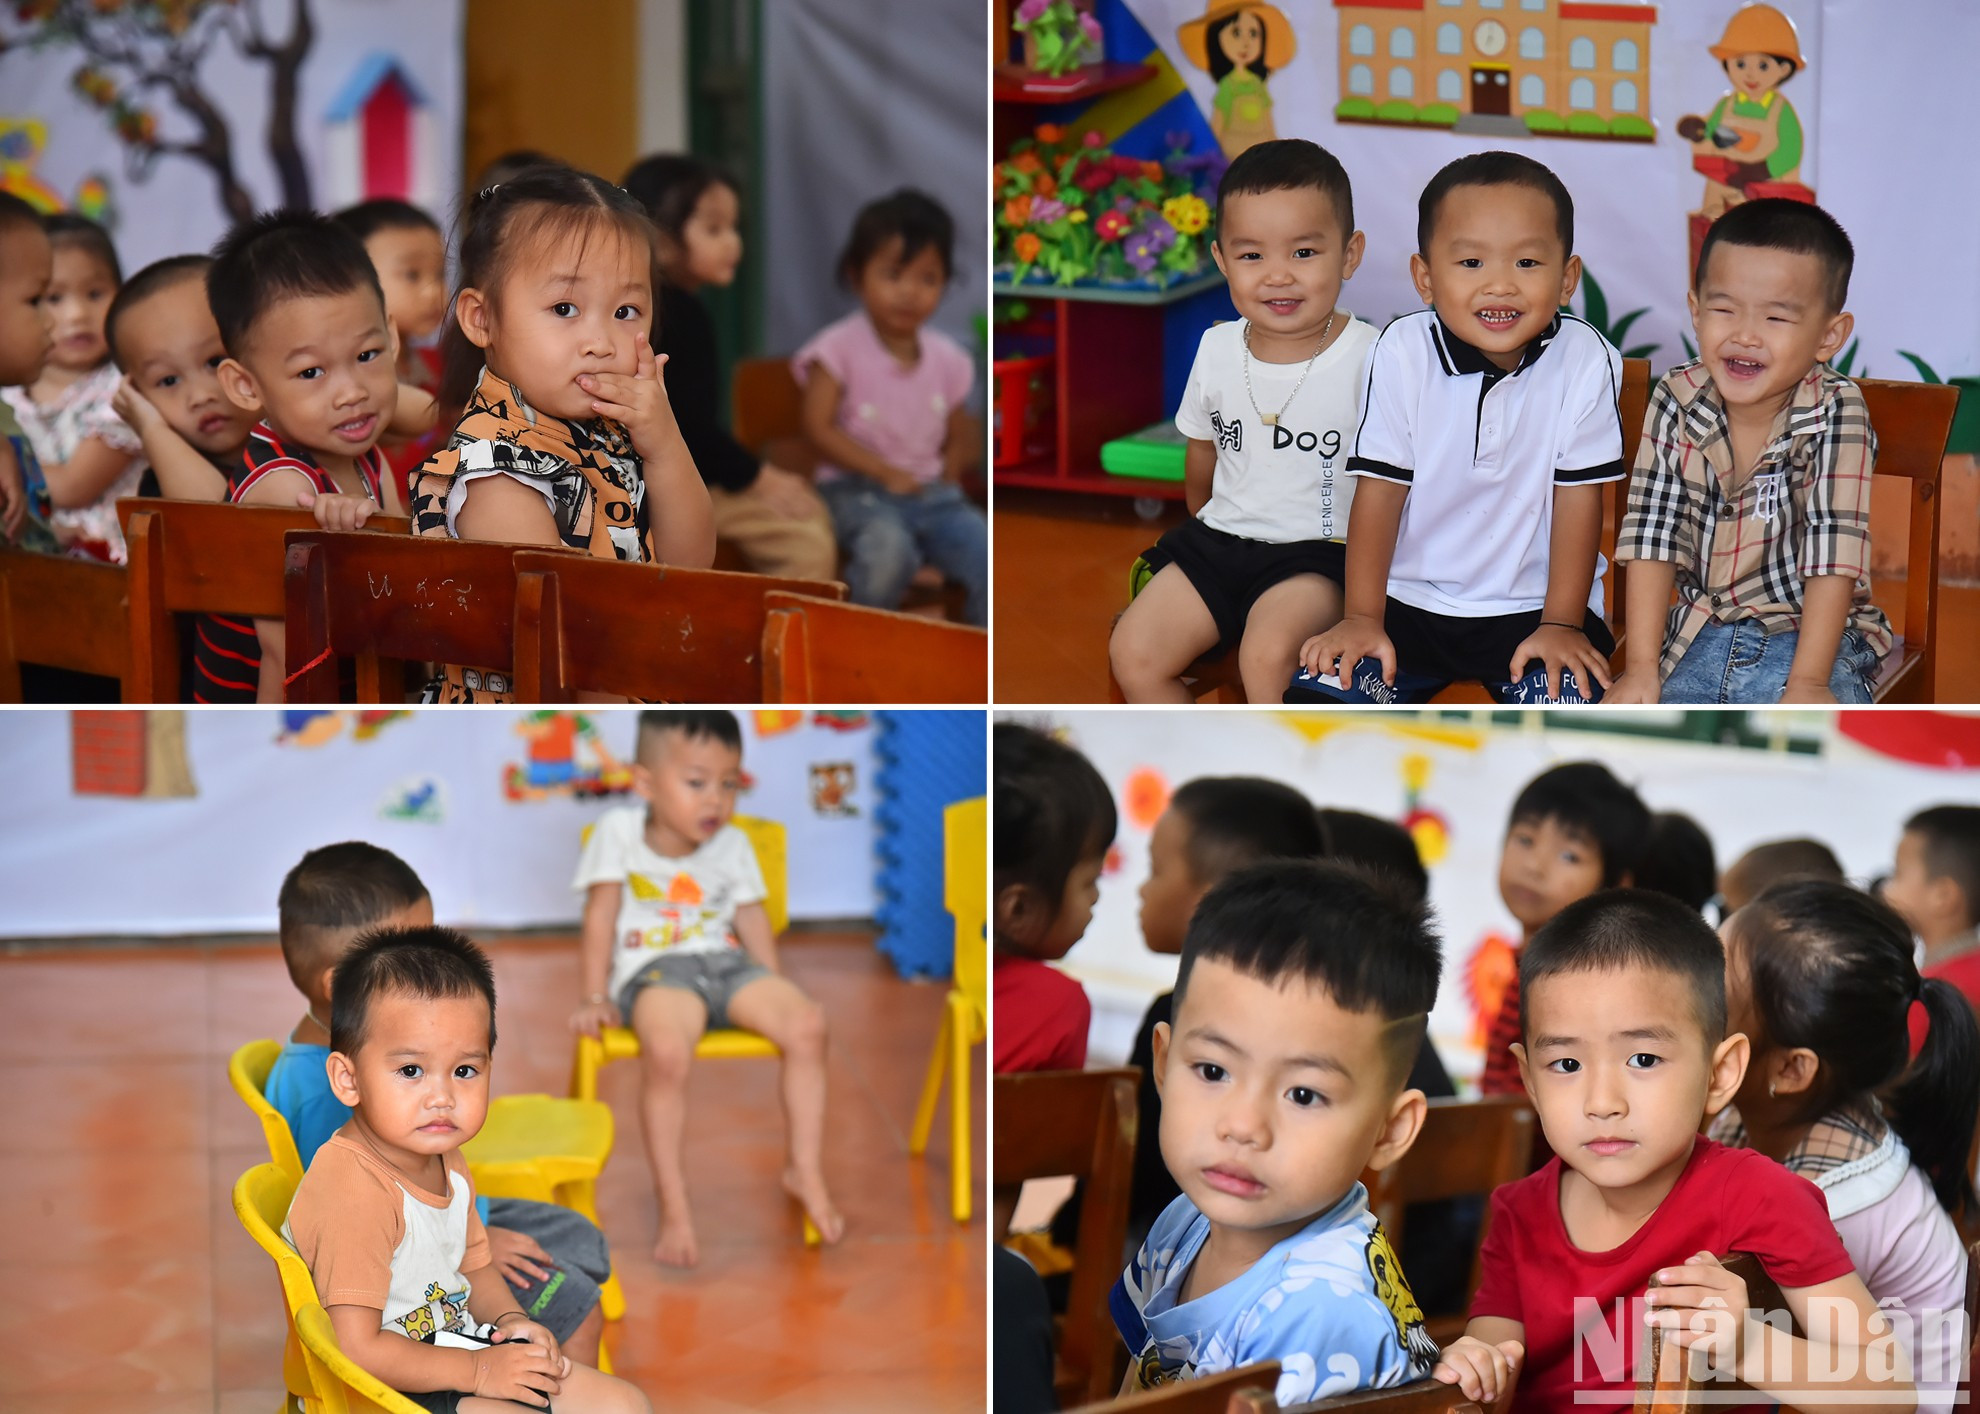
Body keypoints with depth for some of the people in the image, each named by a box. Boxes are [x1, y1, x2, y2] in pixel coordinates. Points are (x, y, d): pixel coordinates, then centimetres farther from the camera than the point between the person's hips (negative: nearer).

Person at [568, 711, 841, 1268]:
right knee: (666, 1049, -38)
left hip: (726, 962, 5)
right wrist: (595, 997, -4)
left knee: (807, 1022, -21)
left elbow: (752, 919, 16)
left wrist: (774, 995, 8)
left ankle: (806, 1171, -7)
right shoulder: (618, 831, 0)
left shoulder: (732, 845, 12)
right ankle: (673, 1205, -28)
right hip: (652, 969, -5)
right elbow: (601, 917, 0)